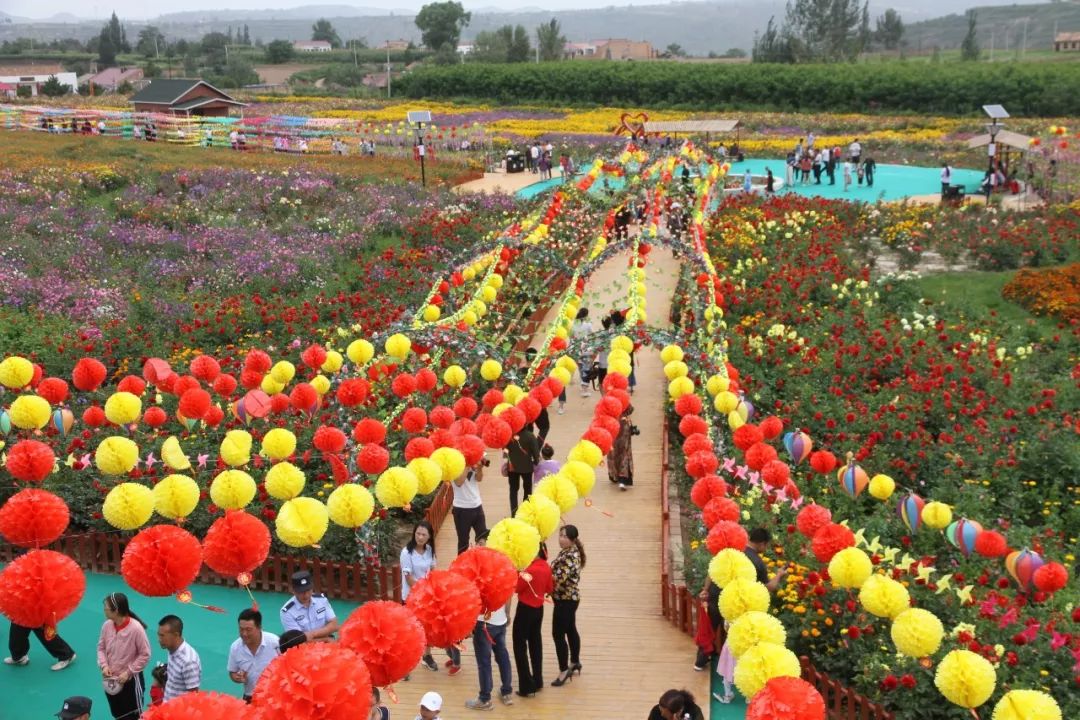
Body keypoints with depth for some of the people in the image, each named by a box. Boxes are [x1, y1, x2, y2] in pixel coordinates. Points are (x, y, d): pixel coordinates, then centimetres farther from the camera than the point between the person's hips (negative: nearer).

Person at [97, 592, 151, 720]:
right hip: (111, 680, 5)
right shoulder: (107, 625, -9)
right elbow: (101, 648, 6)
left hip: (131, 680, -5)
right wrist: (104, 665, -10)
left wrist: (128, 672, -18)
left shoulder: (136, 628, -25)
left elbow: (145, 655, -16)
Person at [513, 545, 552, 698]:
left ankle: (527, 686, 2)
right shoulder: (547, 568, -1)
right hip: (539, 609, 8)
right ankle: (537, 682, 26)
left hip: (526, 609, -8)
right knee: (535, 644, 18)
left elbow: (516, 588, -15)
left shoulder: (531, 570, -25)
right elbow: (549, 589, 10)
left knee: (520, 646, 3)